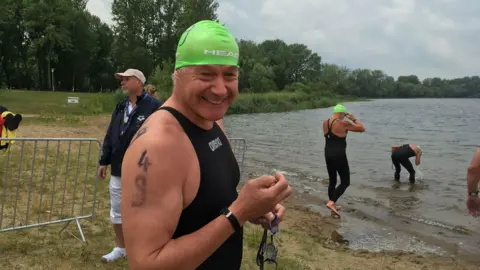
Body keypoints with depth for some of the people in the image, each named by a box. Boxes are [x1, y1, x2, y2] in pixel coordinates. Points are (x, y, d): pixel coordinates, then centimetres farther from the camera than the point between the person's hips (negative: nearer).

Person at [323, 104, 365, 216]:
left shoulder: (325, 122, 6)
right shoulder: (343, 123, -13)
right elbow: (362, 129, -9)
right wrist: (354, 119, 6)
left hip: (328, 154, 7)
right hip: (339, 155, -7)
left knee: (332, 181, 18)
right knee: (345, 182, 2)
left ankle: (332, 204, 24)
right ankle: (331, 202, -11)